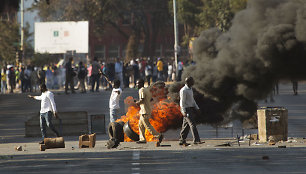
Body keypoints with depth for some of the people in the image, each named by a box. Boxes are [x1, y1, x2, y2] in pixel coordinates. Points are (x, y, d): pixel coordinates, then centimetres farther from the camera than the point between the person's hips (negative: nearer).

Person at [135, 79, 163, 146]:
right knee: (141, 125, 16)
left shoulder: (141, 90, -14)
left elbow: (142, 100, -23)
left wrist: (137, 102, -3)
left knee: (147, 125, -9)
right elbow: (151, 98, 18)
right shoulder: (147, 90, 14)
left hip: (144, 111, -10)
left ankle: (158, 135, -13)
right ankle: (142, 139, 17)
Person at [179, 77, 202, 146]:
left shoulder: (190, 89, 16)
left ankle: (182, 140, 13)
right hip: (186, 109, -9)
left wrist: (197, 108, 17)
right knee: (192, 124, -14)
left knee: (186, 125, 9)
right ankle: (196, 140, -18)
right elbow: (182, 102, -16)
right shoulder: (183, 90, -13)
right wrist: (184, 112, -21)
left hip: (191, 108, 9)